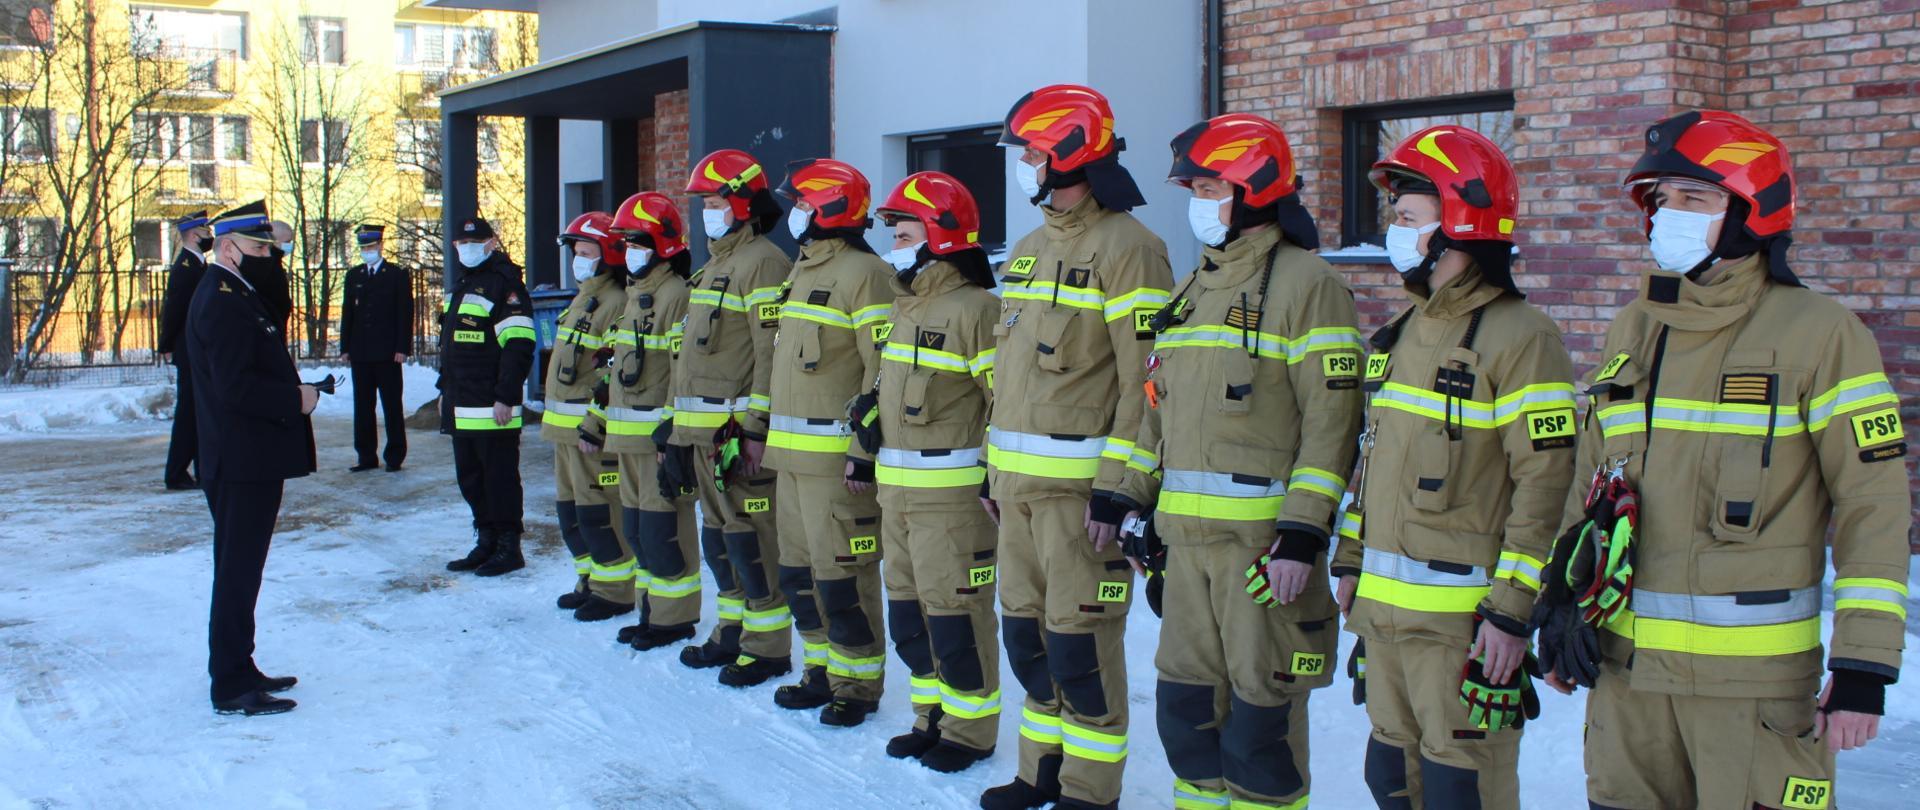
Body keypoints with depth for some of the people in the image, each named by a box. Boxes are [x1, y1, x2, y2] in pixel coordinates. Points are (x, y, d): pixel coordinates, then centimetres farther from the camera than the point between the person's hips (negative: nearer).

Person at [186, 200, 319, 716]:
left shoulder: (234, 294, 16)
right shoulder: (222, 300, -17)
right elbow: (235, 385, -25)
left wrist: (294, 392, 7)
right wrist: (296, 399, -16)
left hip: (249, 462, 11)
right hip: (244, 463, -11)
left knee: (240, 571, 17)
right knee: (238, 573, -4)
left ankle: (237, 671, 27)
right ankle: (232, 689, 3)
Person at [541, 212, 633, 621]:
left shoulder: (615, 303, -15)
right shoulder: (582, 299, 19)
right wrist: (552, 412, 26)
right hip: (565, 428, 11)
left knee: (597, 512, -7)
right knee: (570, 510, 15)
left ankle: (615, 591, 2)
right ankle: (591, 581, 26)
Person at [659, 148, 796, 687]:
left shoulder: (762, 263, -11)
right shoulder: (716, 263, 20)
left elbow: (772, 353, -18)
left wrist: (756, 428, -21)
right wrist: (679, 422, 23)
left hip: (738, 427, -10)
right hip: (702, 429, 10)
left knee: (750, 535, -6)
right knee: (717, 533, 15)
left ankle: (769, 646, 2)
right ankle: (732, 632, 25)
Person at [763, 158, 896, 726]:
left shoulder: (863, 273, -12)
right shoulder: (804, 269, 18)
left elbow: (885, 369, -18)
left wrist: (865, 451, -20)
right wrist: (771, 433, 22)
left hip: (836, 457, -10)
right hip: (792, 453, 10)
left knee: (842, 574, -5)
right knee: (798, 570, 14)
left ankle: (859, 683, 7)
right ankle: (823, 671, 26)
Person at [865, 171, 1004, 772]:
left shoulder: (974, 309, -14)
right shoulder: (905, 306, 15)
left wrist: (998, 474, -18)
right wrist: (871, 410, 9)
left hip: (951, 491, -9)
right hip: (896, 490, 9)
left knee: (955, 614, -2)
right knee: (907, 612, 15)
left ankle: (972, 729, 12)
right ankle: (933, 717, 29)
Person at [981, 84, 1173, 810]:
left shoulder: (1126, 248, -12)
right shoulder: (1027, 251, 16)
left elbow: (1145, 380, -16)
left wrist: (1116, 490, -19)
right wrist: (995, 468, 19)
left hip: (1080, 484, -8)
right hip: (1019, 481, 9)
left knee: (1079, 642, -2)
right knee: (1025, 634, 15)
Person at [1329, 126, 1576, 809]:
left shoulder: (1520, 336, -13)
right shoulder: (1403, 334, 14)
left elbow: (1546, 481, -17)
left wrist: (1512, 607, -19)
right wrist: (1352, 560, 19)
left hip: (1461, 619, -8)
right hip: (1384, 608, 8)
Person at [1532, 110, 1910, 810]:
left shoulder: (1818, 333, -6)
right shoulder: (1632, 332, 11)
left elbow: (1875, 503, -7)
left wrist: (1863, 667, -11)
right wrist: (1561, 609, 16)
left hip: (1756, 673, -5)